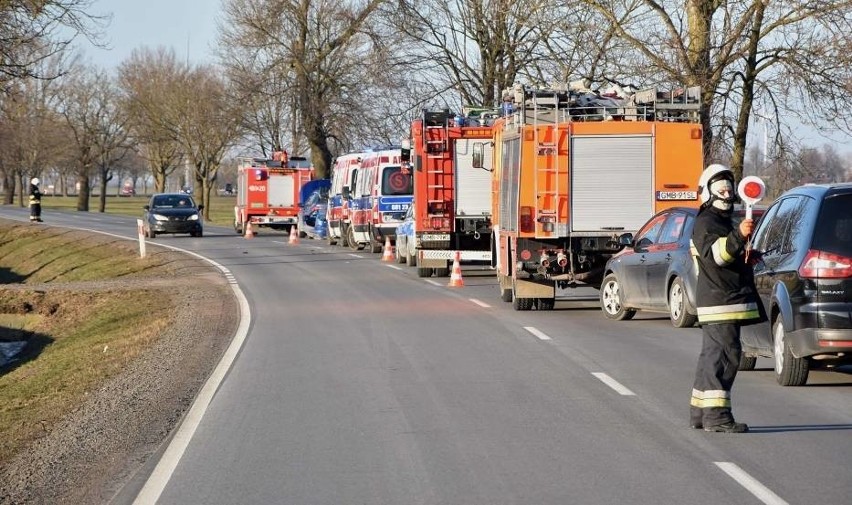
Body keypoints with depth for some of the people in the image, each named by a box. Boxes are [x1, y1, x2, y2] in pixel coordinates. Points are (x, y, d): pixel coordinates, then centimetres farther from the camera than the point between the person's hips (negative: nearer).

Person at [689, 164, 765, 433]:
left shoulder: (723, 221, 23)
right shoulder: (705, 223, -11)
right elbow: (714, 253, -30)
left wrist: (747, 256, 22)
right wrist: (738, 236, -42)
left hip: (725, 301, 11)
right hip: (720, 300, -11)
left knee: (713, 355, 14)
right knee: (725, 354, -16)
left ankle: (700, 411, 19)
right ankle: (716, 414, -20)